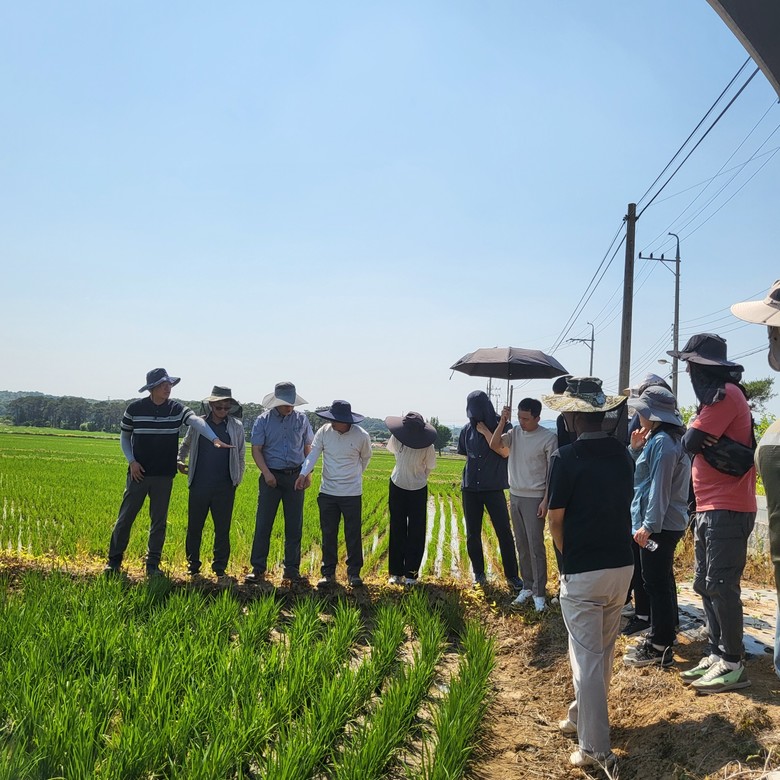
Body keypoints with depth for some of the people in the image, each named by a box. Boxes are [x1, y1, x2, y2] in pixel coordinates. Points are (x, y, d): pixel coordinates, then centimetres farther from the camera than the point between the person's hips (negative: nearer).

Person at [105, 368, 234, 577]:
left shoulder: (176, 409, -2)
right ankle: (114, 560, 17)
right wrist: (131, 461, -6)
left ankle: (153, 564, 17)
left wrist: (214, 439, -39)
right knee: (125, 517, 4)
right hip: (138, 473, -1)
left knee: (159, 521, 6)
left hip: (164, 475, 1)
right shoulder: (135, 408, -3)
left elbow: (196, 421, -21)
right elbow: (124, 436, 8)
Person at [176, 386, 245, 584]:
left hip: (225, 487, 0)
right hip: (199, 486, 0)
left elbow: (241, 455, 13)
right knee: (194, 528, 6)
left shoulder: (236, 427, 5)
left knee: (223, 530, 4)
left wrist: (238, 479, 9)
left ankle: (220, 570, 14)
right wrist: (180, 461, 12)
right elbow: (185, 445, 23)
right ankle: (193, 568, 19)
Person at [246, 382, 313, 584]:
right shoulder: (263, 420, -1)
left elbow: (308, 448, 12)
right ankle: (258, 569, 4)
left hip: (295, 477, 2)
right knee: (263, 524, -2)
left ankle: (292, 569, 14)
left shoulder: (301, 419, 6)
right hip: (271, 476, -2)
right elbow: (256, 449, -2)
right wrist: (266, 473, -14)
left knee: (294, 525, 5)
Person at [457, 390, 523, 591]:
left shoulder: (501, 427, -6)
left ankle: (512, 576, 6)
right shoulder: (467, 430, 3)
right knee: (473, 534, 8)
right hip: (470, 489, 3)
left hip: (494, 488, -3)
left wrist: (485, 431, -18)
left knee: (504, 532, -3)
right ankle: (479, 574, 21)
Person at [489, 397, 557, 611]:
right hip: (514, 496, 6)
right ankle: (527, 587, 21)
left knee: (536, 546, -4)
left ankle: (539, 592, 3)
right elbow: (494, 445, -9)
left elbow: (552, 472, -10)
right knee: (521, 545, 12)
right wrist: (502, 421, -14)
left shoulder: (548, 438, -12)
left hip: (534, 499, -5)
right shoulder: (514, 433, 3)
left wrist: (546, 500, -13)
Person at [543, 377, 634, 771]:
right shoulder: (623, 455, 4)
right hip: (622, 565, 7)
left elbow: (555, 520, -11)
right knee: (602, 650, 20)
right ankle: (582, 715, 38)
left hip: (583, 573, -6)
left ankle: (596, 749, 5)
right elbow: (623, 505, 10)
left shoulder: (566, 458, -15)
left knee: (587, 656, 1)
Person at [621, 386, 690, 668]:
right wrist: (636, 448, 4)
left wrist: (648, 525, -23)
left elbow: (660, 487, -23)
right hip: (666, 524, 11)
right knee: (663, 580, 20)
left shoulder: (662, 442, -18)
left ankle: (659, 647, 0)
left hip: (658, 525, -11)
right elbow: (640, 473, 17)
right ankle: (665, 632, 33)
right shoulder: (657, 438, 14)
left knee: (655, 583, -6)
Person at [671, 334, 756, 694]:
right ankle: (716, 655, 20)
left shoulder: (725, 394, -14)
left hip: (728, 511, -10)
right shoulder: (717, 396, 19)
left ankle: (733, 665, 2)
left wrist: (693, 433, 1)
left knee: (721, 586, -6)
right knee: (706, 585, 13)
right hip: (709, 509, 10)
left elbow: (690, 443, -18)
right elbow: (696, 445, 18)